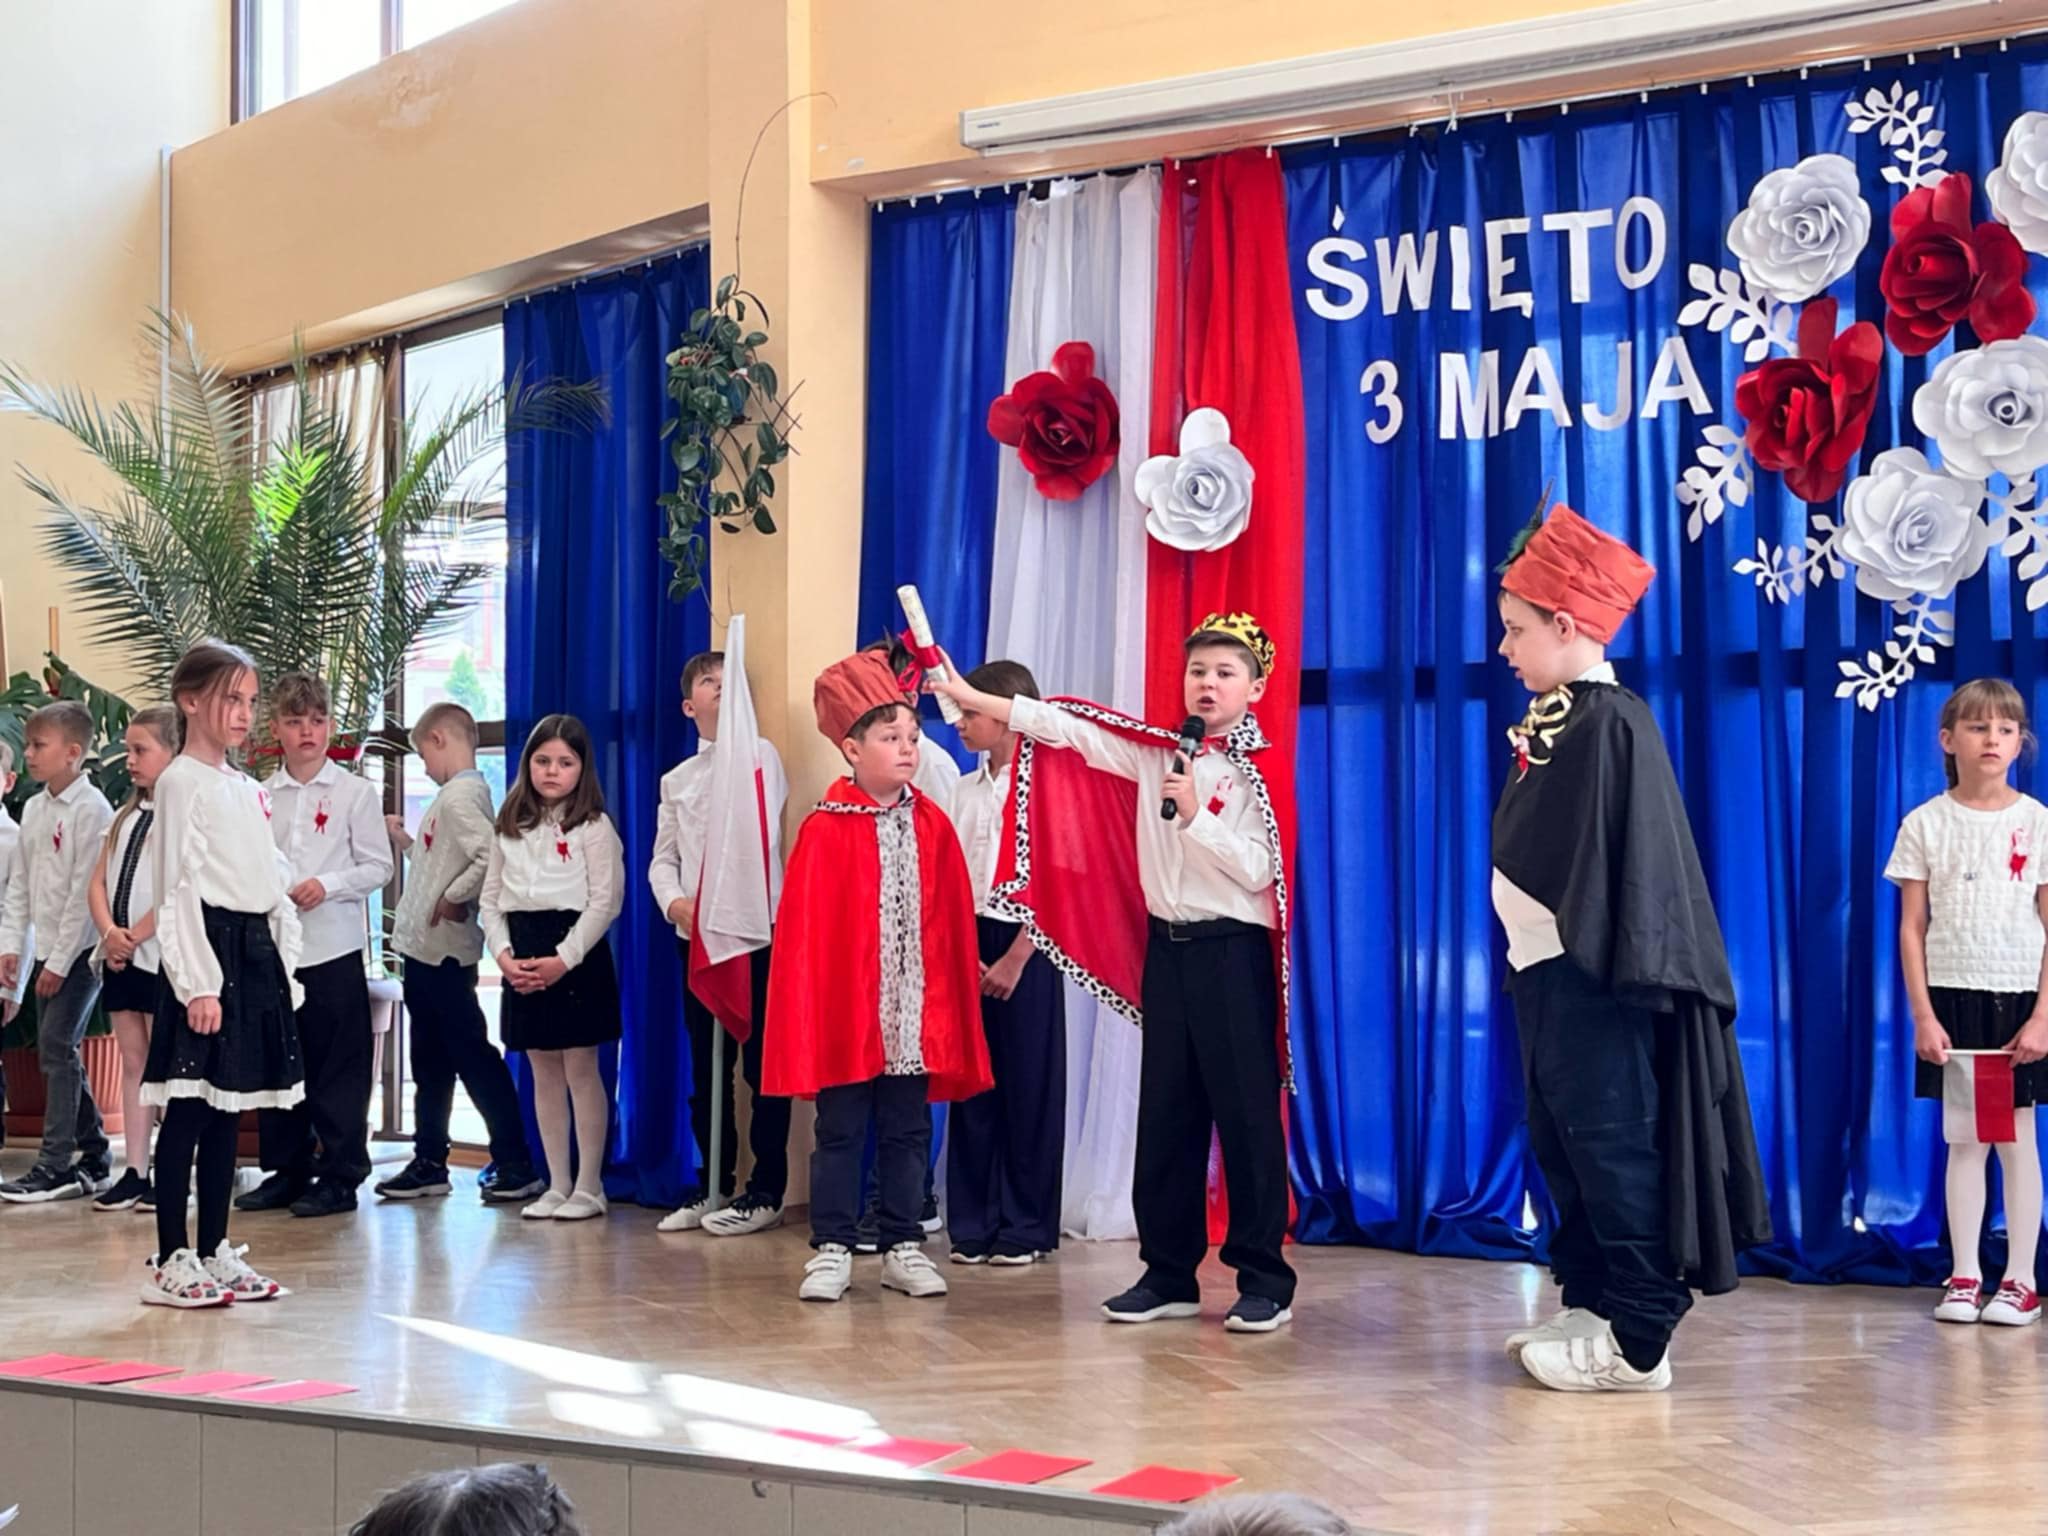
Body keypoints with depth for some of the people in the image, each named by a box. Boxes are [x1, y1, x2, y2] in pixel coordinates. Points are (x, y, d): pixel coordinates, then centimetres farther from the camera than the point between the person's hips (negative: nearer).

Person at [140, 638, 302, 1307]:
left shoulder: (250, 790, 18)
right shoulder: (181, 782, -6)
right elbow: (177, 890, -13)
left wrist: (285, 968, 13)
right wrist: (198, 983, -18)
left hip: (259, 952, 8)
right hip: (209, 946, -8)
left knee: (225, 1112, 11)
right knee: (187, 1111, -5)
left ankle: (215, 1253, 17)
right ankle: (169, 1263, -1)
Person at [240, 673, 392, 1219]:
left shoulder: (355, 792, 0)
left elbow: (377, 866, -2)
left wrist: (327, 885, -15)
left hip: (333, 947, -4)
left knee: (339, 1066, 0)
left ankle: (340, 1176, 8)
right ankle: (287, 1170, 21)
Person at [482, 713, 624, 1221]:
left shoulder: (593, 827, -3)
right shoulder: (509, 827, 12)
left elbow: (605, 900, -10)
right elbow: (491, 899, 10)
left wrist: (564, 959, -17)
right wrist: (504, 953, -6)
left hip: (576, 955, -5)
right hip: (523, 959, 5)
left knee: (581, 1070, -2)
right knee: (544, 1073, 9)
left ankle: (589, 1186, 5)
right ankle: (557, 1185, 16)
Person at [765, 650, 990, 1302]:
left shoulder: (932, 825, 4)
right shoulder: (826, 830, -8)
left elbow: (954, 922, 7)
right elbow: (803, 934, -7)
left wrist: (953, 1000, 4)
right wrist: (807, 1018, -9)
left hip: (916, 1013, 4)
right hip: (846, 1011, -3)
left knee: (908, 1132, 11)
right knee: (841, 1132, 5)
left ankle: (903, 1247, 21)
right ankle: (832, 1249, 14)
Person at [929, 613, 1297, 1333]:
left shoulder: (1259, 771, -6)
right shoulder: (1156, 753, 8)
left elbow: (1258, 870, -14)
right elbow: (1070, 728, 5)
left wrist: (1193, 815, -20)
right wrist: (972, 697, 2)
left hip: (1232, 953, -6)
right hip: (1166, 949, 6)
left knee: (1246, 1112, -3)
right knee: (1165, 1111, 9)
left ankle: (1265, 1280, 4)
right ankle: (1169, 1273, 18)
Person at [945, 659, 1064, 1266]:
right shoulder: (967, 790, 11)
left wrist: (1014, 959, -13)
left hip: (1023, 947, -5)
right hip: (969, 946, 5)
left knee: (1029, 1087, 0)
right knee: (972, 1084, 6)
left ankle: (1026, 1227, 9)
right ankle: (973, 1223, 13)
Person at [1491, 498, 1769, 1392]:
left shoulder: (1613, 725, -14)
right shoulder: (1551, 724, 12)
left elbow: (1624, 861, -18)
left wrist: (1601, 967, -21)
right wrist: (1526, 968, 16)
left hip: (1590, 976, -10)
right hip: (1543, 970, 10)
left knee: (1612, 1145, -5)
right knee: (1559, 1144, 14)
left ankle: (1638, 1341, 1)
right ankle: (1589, 1303, 25)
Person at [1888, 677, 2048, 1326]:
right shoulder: (1924, 824, 1)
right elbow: (1911, 929, 2)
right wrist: (1923, 1016, -5)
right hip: (1951, 998, 0)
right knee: (1964, 1139, 5)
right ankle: (1965, 1277, 11)